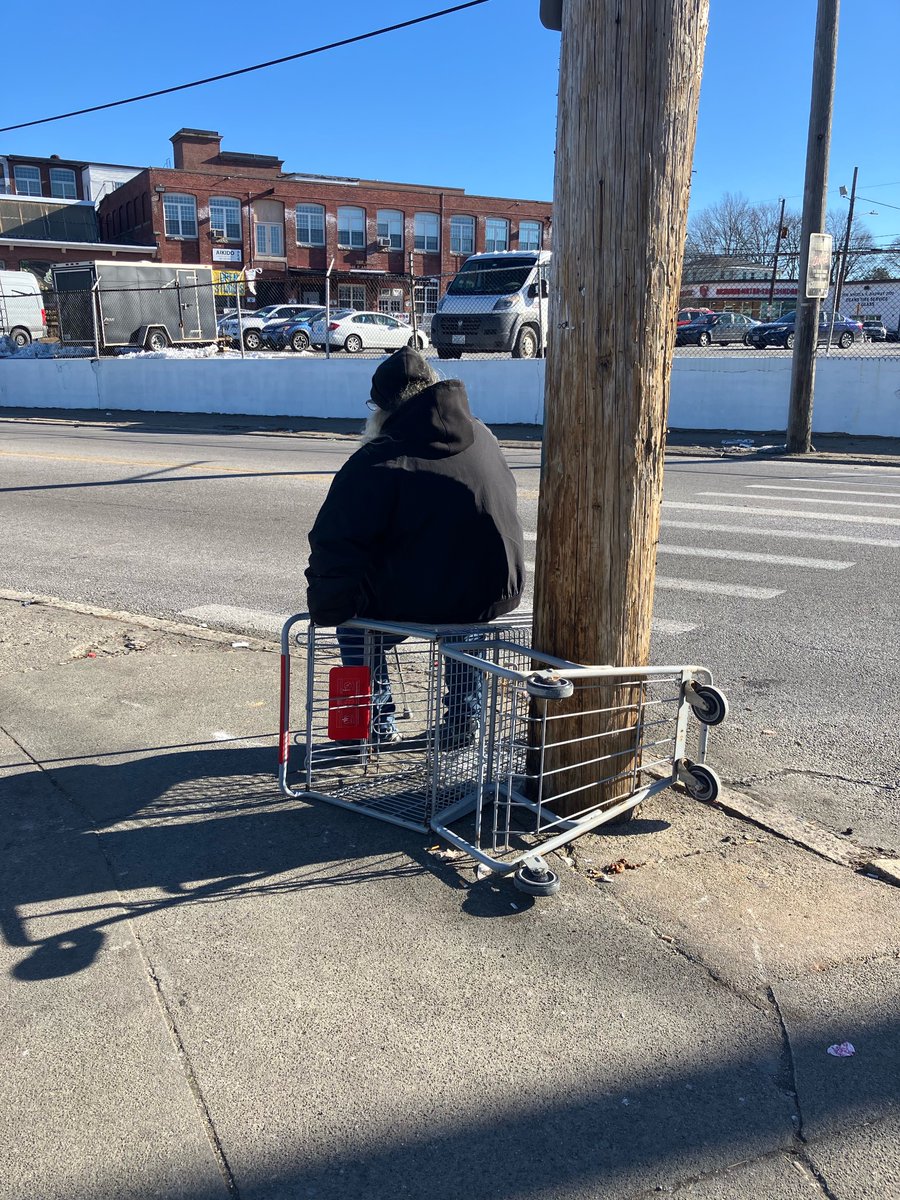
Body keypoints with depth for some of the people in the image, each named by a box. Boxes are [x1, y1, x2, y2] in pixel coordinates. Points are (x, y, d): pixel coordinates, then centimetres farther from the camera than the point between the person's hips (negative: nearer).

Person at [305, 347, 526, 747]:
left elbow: (338, 545, -15)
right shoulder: (484, 439, 4)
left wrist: (326, 605, -2)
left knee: (353, 613, 26)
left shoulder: (378, 461, -13)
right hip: (498, 595, 5)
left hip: (416, 603, -4)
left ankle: (378, 724, 30)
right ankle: (465, 717, 39)